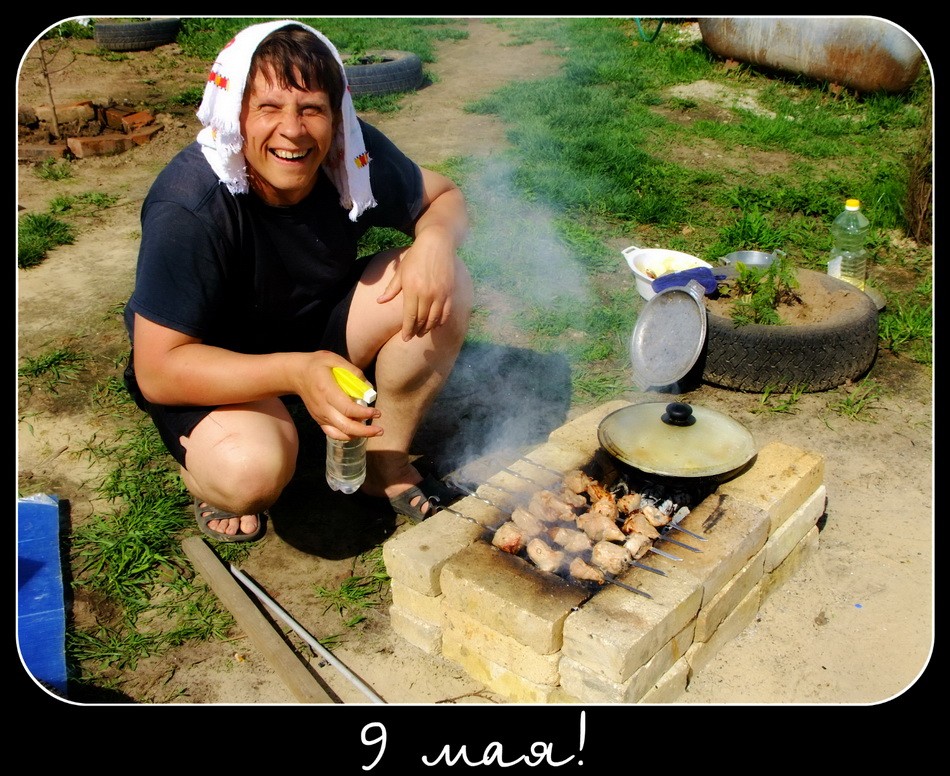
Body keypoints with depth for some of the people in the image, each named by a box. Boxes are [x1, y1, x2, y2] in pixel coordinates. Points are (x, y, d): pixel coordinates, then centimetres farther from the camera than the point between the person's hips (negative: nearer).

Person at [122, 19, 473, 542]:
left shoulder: (355, 155, -17)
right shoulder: (188, 208, -30)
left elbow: (442, 196, 0)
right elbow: (158, 369, -29)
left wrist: (435, 239, -25)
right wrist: (296, 372, -43)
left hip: (316, 329, 5)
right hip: (214, 366, -5)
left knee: (443, 285, -18)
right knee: (252, 469, -37)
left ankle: (387, 462, -1)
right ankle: (214, 479, 3)